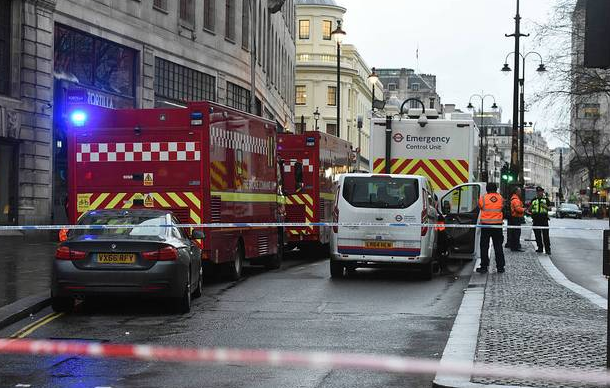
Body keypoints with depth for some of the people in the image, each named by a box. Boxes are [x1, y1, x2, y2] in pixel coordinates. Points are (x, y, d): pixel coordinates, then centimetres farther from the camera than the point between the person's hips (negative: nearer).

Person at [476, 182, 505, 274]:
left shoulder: (483, 198, -6)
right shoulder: (500, 198, 1)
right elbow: (502, 207, 12)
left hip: (486, 225, -2)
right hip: (497, 224, 2)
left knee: (484, 246, 4)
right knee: (498, 246, 8)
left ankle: (484, 267, 3)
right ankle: (500, 267, 10)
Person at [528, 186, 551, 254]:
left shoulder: (546, 199, 10)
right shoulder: (533, 200, 17)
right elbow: (529, 210, 17)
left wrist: (545, 206, -11)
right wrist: (530, 206, -5)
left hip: (544, 219, -3)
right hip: (536, 219, 3)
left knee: (545, 235, -8)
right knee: (537, 235, 3)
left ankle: (547, 249, -6)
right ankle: (540, 248, 12)